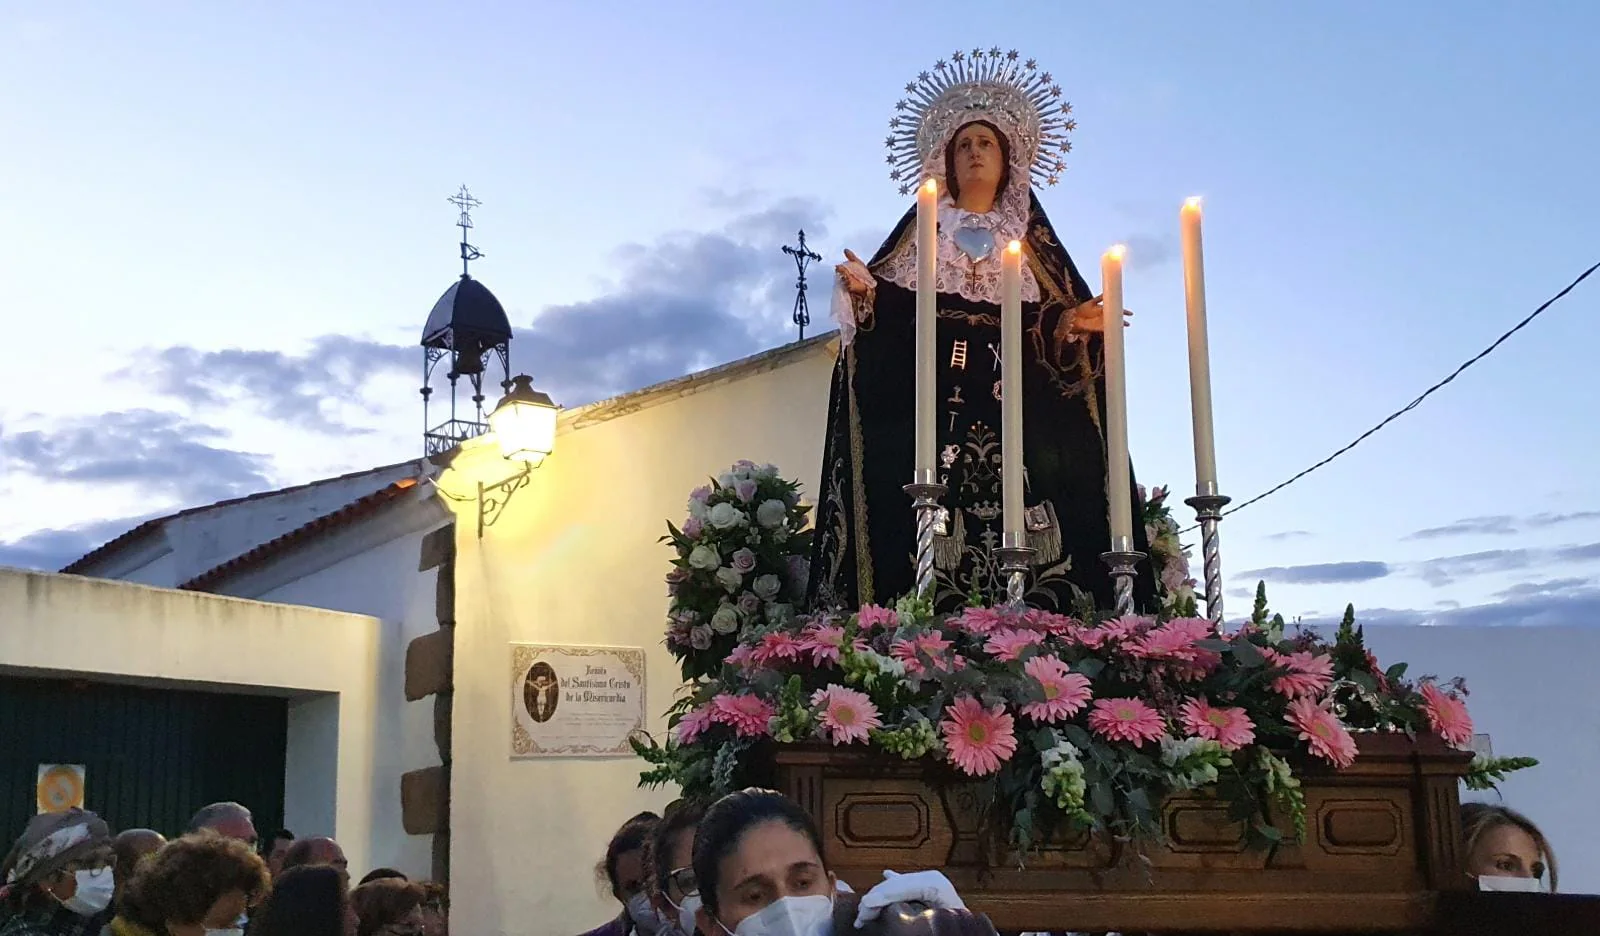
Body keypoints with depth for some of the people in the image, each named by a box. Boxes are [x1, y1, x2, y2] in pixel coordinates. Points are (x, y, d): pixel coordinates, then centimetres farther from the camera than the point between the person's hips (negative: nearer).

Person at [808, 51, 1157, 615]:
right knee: (935, 521, -14)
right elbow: (889, 306, 6)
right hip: (934, 403, -1)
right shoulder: (925, 227, 17)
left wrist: (1074, 321, -8)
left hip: (1012, 404, 1)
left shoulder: (1028, 235, 20)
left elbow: (1055, 315, 13)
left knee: (1013, 515, -11)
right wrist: (865, 289, -15)